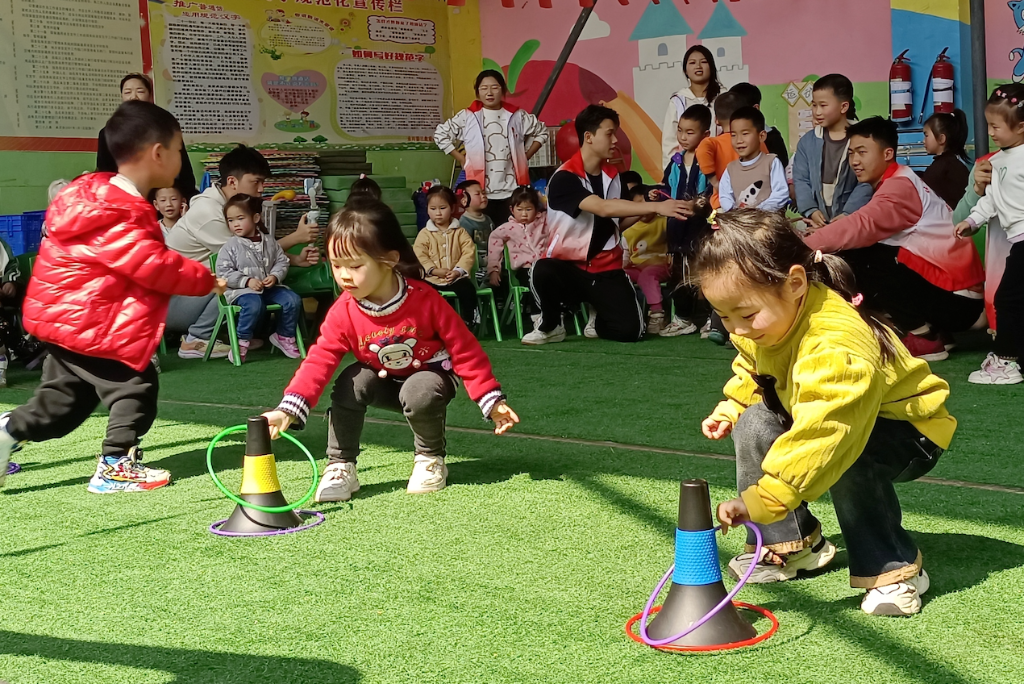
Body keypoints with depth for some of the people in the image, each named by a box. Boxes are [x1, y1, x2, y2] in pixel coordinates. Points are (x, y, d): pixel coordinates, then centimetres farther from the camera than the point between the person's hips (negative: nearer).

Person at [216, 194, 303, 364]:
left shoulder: (269, 241, 6)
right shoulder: (230, 246, -4)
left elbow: (282, 261, 9)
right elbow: (223, 273, -8)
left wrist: (275, 276, -11)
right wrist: (247, 281, -17)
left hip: (269, 287, 5)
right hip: (241, 290, -4)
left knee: (293, 300, -14)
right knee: (254, 304, -36)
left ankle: (285, 337, 7)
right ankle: (241, 342, -18)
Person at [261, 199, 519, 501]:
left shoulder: (425, 300, -26)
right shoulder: (343, 313, -19)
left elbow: (465, 351, -19)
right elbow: (319, 361, -23)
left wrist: (492, 401, -20)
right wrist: (287, 410, -37)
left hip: (430, 377, -3)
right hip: (385, 382, 3)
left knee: (419, 393, -35)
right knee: (350, 383, -25)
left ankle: (431, 459, -6)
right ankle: (340, 467, -10)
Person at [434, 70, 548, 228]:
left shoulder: (517, 116, 6)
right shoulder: (467, 117, 1)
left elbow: (541, 132, 19)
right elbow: (440, 134, 6)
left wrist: (526, 156, 9)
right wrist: (461, 159, 2)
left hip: (511, 190, 1)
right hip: (481, 191, -1)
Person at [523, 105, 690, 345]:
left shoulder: (612, 175, 6)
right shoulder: (564, 178, -17)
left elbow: (617, 220, 11)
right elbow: (604, 208, -31)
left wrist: (644, 212, -9)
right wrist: (656, 207, -36)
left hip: (606, 268, 5)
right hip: (568, 265, -5)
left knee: (630, 330, -15)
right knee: (542, 272, -39)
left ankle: (598, 320, 23)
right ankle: (551, 325, -7)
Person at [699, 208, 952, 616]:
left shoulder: (836, 344, -40)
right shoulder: (758, 326, -11)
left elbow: (822, 434, -51)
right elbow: (750, 374, 12)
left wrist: (759, 501, -55)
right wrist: (729, 411, -7)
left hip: (910, 433, -9)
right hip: (828, 414, 9)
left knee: (843, 456, -38)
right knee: (754, 423, -10)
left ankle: (892, 569, -20)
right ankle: (790, 543, 3)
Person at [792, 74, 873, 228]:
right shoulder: (807, 142, 9)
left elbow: (866, 182, -8)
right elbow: (800, 180, 5)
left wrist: (847, 215, -18)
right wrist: (811, 211, -11)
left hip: (852, 222, -3)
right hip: (818, 224, 3)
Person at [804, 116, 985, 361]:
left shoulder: (901, 185, -15)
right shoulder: (895, 185, 15)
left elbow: (862, 227, -30)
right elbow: (870, 229, 5)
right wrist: (821, 234, -10)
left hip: (956, 297, -9)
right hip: (946, 293, 9)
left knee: (853, 260, -15)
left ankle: (924, 338, -8)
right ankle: (931, 329, 11)